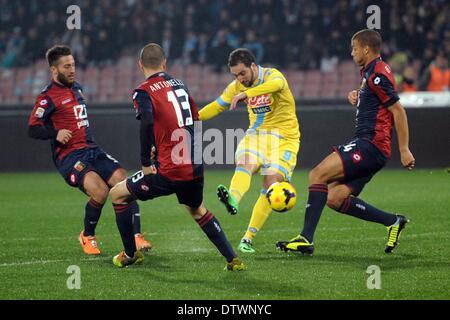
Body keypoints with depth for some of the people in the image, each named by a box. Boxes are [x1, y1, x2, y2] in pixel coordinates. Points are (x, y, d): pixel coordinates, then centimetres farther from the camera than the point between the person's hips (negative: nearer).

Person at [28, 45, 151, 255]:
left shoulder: (76, 88, 19)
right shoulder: (48, 97, -6)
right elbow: (32, 129, -7)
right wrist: (55, 134, -23)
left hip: (91, 150, 8)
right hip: (69, 156, -8)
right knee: (100, 191, -28)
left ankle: (136, 237, -15)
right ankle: (87, 237, -2)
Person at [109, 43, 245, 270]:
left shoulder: (144, 92, -6)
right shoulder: (179, 84, 15)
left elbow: (147, 123, -24)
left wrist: (146, 163, -14)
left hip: (169, 171, -6)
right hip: (195, 167, 6)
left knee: (117, 194, 14)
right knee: (198, 211, 32)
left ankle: (130, 254, 20)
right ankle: (232, 259, 24)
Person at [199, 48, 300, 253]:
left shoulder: (272, 75, -15)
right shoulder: (237, 86, 4)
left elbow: (276, 84, -40)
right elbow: (218, 106, 17)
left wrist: (246, 94, -52)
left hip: (284, 138, -4)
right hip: (256, 134, 4)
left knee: (272, 183, -17)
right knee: (245, 164, -29)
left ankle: (248, 239, -13)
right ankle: (232, 200, -60)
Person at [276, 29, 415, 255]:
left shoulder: (377, 74, -11)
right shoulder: (369, 72, 21)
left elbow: (398, 110, -14)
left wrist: (404, 150, -16)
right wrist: (357, 97, 13)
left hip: (370, 144, -10)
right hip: (368, 146, 10)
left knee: (317, 175, -18)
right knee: (334, 198, 3)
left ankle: (306, 239, -22)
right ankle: (392, 221, 8)